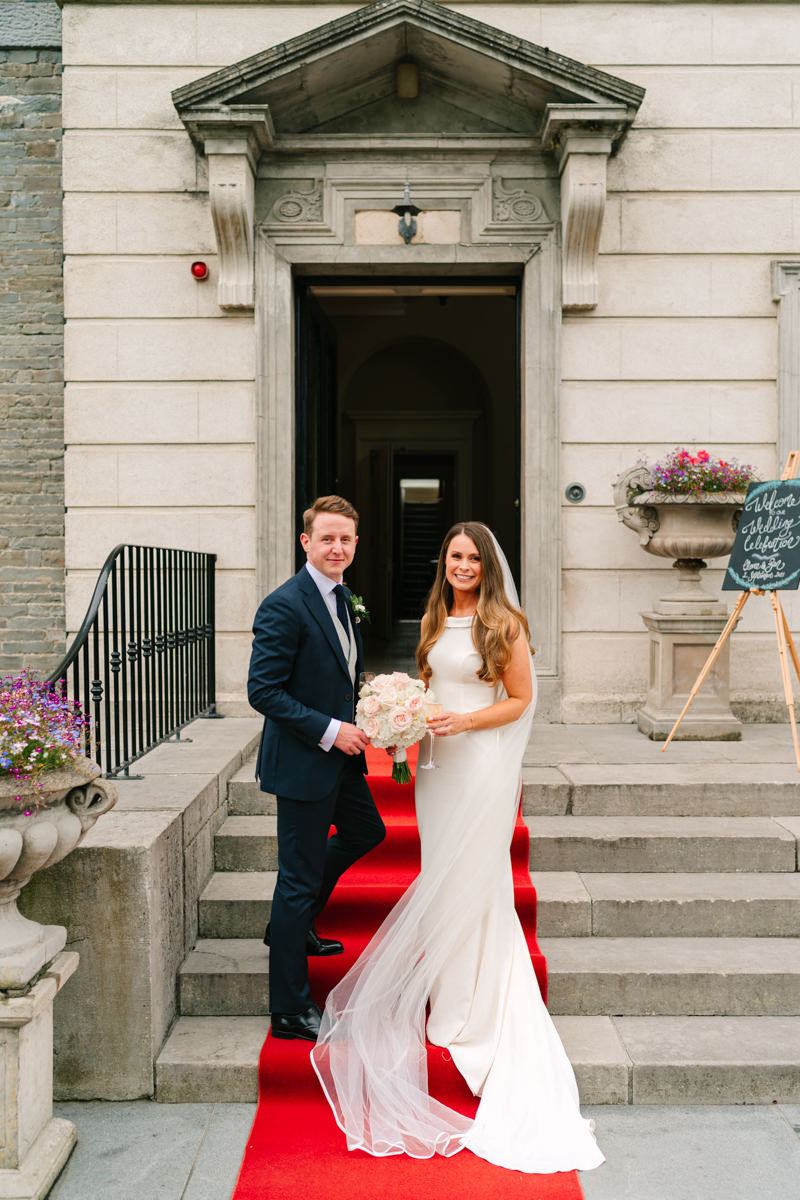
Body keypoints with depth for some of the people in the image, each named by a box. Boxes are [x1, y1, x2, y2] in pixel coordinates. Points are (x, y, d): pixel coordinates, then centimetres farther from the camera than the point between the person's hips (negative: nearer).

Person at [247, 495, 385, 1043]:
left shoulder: (341, 597, 9)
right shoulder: (284, 606, -20)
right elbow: (263, 690, -23)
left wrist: (361, 718, 4)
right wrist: (330, 730, -23)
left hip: (340, 754, 9)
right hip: (302, 761, -9)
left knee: (366, 833, 26)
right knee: (299, 879, 1)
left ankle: (294, 923, 44)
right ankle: (290, 1009, 17)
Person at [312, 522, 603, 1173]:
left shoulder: (505, 623, -9)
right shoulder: (436, 620, 9)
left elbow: (520, 700, -7)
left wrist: (466, 721, -18)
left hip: (484, 763, -6)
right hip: (438, 761, 6)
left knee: (470, 879, 4)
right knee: (441, 876, 13)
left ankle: (469, 1009, 21)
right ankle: (447, 989, 30)